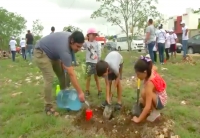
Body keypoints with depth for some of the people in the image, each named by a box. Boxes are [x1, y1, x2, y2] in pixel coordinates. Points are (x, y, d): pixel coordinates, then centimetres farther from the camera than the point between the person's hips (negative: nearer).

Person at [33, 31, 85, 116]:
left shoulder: (71, 37, -14)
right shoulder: (64, 50, -39)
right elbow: (71, 74, -37)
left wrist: (63, 62, -4)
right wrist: (80, 92, -31)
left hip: (52, 53, 9)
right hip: (41, 53, -9)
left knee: (62, 74, 7)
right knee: (49, 78, -22)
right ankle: (48, 107, -11)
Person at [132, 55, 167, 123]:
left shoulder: (149, 83, -36)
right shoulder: (152, 70, -16)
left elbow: (148, 107, -35)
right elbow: (155, 67, 16)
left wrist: (138, 119, -27)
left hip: (160, 101, -8)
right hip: (159, 97, 8)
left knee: (144, 92, -33)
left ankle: (155, 112, -11)